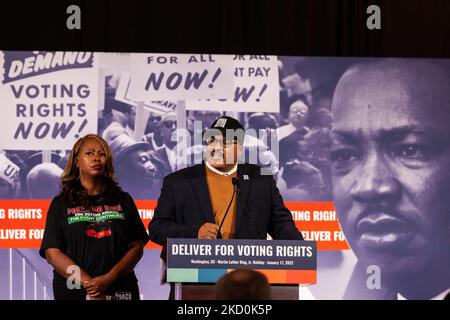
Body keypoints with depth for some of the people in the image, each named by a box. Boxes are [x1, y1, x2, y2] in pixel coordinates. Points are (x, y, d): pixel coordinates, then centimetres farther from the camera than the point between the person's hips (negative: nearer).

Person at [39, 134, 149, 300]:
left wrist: (109, 279, -14)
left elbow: (137, 247, 1)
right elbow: (52, 253, -5)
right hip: (73, 291, -1)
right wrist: (89, 284, -16)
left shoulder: (123, 200, 9)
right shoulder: (61, 203, 4)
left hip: (119, 290, 1)